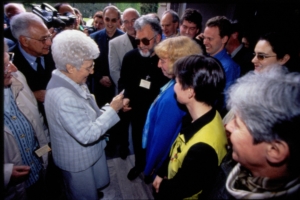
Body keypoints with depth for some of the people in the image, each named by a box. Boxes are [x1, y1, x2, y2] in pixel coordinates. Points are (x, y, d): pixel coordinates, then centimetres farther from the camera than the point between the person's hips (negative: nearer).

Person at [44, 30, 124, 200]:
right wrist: (112, 110, -28)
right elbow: (87, 135, -34)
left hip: (89, 151, 8)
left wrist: (110, 108, -10)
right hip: (78, 159, -8)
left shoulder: (73, 81, -8)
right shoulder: (63, 97, -37)